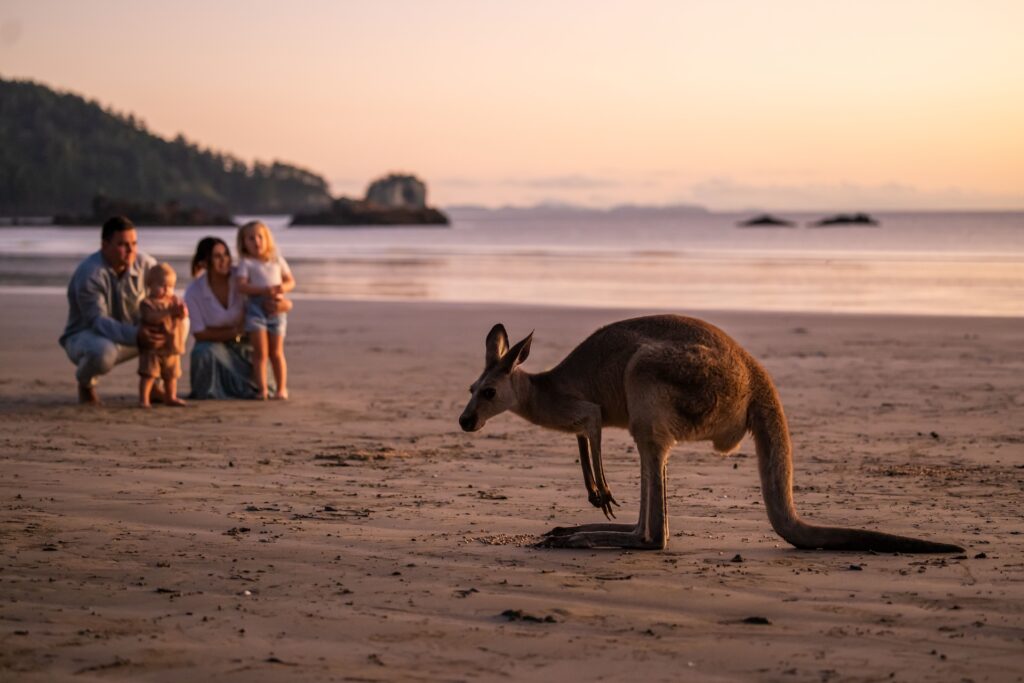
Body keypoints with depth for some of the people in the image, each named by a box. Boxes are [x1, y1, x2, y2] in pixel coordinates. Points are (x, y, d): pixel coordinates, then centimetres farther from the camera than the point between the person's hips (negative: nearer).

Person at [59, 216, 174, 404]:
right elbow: (97, 321, -33)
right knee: (102, 352, -43)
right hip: (85, 336, -5)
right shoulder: (89, 274, -25)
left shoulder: (145, 264, -8)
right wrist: (136, 336, -50)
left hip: (130, 334, 5)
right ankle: (85, 381, -4)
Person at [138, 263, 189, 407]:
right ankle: (143, 399, -5)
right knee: (149, 374, -8)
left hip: (172, 346, 6)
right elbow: (152, 317, -26)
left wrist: (182, 312, -23)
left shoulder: (174, 301, 9)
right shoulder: (147, 303, -9)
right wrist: (168, 312, -37)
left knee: (172, 375, 14)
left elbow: (184, 317, 2)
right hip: (152, 347, -6)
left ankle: (171, 397, 26)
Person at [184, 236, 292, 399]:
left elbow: (287, 305, -16)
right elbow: (199, 334, -14)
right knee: (204, 352, -37)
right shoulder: (194, 292, -19)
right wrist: (235, 331, -22)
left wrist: (281, 305, -42)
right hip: (213, 343, -2)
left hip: (242, 345, 2)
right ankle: (207, 392, -5)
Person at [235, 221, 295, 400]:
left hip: (276, 308, 3)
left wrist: (283, 288, -10)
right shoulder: (246, 263, 1)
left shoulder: (277, 260, 12)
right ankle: (261, 389, -3)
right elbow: (242, 286, -12)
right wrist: (263, 290, -24)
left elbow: (291, 281, 13)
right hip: (256, 308, -3)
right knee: (260, 352, -6)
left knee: (276, 352, 7)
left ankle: (282, 388, 12)